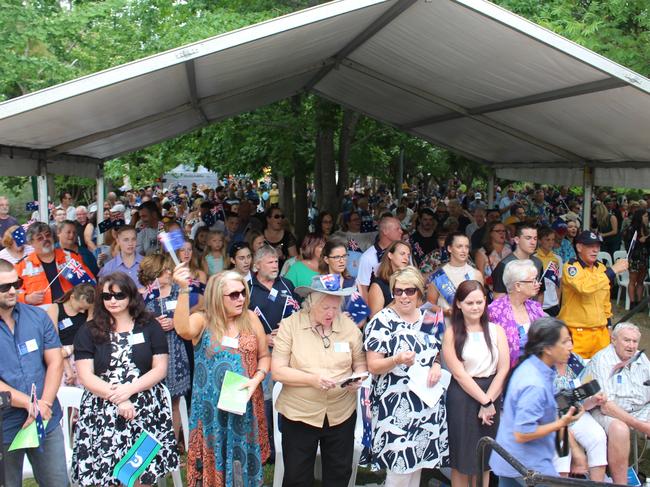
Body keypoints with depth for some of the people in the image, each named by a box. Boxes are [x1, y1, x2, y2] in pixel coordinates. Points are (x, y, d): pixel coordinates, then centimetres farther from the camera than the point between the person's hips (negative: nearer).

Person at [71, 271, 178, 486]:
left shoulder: (149, 327, 8)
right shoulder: (88, 331, 6)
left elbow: (160, 369, 3)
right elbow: (86, 376, -2)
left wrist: (129, 389, -12)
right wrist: (117, 400, -12)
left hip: (147, 411, 0)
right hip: (103, 413, 0)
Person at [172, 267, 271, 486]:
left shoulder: (250, 318, 2)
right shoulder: (202, 320, -7)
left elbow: (264, 356, 7)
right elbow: (183, 329, -30)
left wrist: (256, 379, -12)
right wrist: (184, 289, -38)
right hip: (212, 407, -2)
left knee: (245, 456, 12)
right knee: (214, 458, 9)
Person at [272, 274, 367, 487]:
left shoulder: (349, 326, 0)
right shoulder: (290, 325, -8)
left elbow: (360, 364, 10)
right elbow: (277, 371, -11)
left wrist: (357, 378, -13)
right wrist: (312, 378, -24)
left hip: (342, 414, 3)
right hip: (299, 414, -2)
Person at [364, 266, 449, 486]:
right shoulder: (382, 321, -9)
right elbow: (373, 367, -11)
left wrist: (436, 365, -3)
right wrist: (397, 360, -29)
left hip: (427, 402, 6)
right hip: (396, 405, -5)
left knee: (418, 461, 13)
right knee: (400, 467, -5)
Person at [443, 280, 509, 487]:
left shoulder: (496, 330, 5)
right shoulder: (452, 333, -5)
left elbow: (503, 369, -1)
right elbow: (459, 374, -10)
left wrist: (489, 401, -11)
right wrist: (484, 401, -13)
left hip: (492, 396, 3)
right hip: (462, 397, -3)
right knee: (462, 457, 5)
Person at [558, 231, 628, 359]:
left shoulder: (601, 268, 9)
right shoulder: (571, 267, -12)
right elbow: (585, 287, -31)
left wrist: (608, 321, 19)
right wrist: (612, 270, -27)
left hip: (601, 331, 6)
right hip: (577, 332, -6)